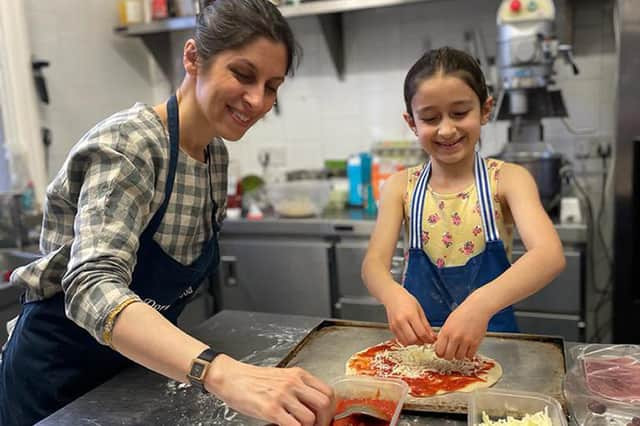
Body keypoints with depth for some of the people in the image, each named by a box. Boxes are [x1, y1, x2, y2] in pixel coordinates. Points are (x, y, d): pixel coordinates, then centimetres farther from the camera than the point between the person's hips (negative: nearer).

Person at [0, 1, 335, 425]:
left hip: (135, 364, 7)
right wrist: (224, 373, -54)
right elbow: (92, 289, -41)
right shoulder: (127, 143, -27)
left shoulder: (216, 154, -5)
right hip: (59, 371, -6)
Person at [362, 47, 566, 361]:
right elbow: (374, 263, -6)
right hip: (418, 340, 1)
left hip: (491, 336, -1)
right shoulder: (402, 187, 2)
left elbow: (550, 255, -19)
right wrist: (393, 294, -30)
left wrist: (482, 304, -37)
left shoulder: (507, 179, -4)